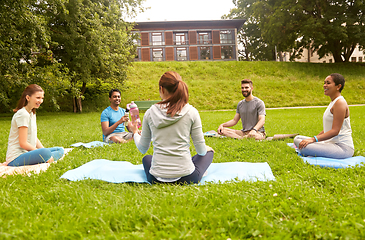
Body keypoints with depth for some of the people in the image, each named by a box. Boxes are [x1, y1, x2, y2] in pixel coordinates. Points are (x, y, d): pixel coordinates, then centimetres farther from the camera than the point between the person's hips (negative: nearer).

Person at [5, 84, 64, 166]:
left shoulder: (32, 113, 14)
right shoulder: (23, 114, -16)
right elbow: (23, 143, -18)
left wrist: (44, 151, 0)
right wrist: (44, 153, -14)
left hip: (28, 153, 10)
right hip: (16, 158, -10)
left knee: (60, 150, 2)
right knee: (45, 152, -37)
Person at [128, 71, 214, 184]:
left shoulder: (150, 113, -3)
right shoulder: (191, 112, -9)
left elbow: (143, 149, 8)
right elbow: (201, 151, -3)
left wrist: (135, 132, 29)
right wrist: (206, 149, 22)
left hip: (157, 178, 3)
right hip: (186, 178, -2)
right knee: (208, 152, 28)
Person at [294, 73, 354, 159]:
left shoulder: (340, 103, -14)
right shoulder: (333, 102, 17)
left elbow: (335, 131, -21)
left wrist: (313, 139, -28)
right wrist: (312, 139, 12)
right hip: (332, 142, 10)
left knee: (304, 147, -31)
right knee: (297, 139, 6)